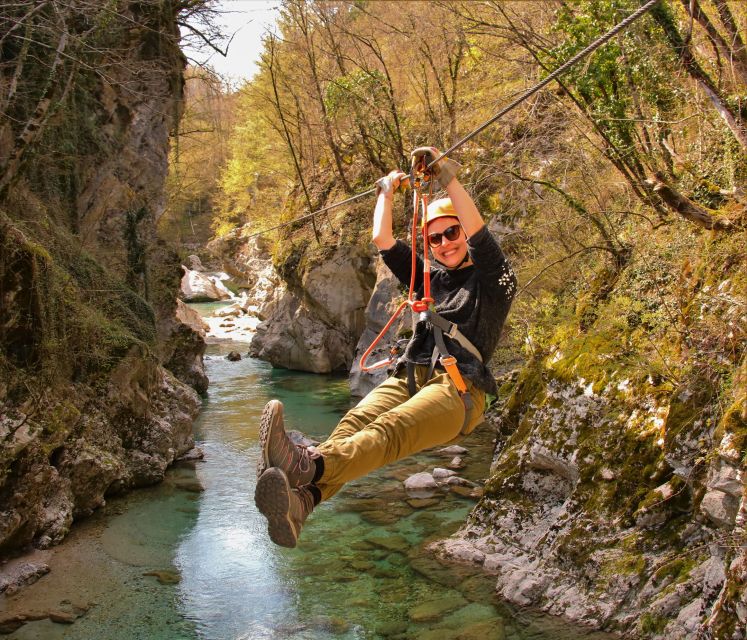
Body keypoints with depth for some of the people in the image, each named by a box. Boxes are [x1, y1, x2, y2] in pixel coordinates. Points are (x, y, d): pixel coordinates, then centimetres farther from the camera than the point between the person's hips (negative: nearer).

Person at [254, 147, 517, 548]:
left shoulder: (493, 281, 13)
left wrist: (447, 175, -7)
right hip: (409, 378, 5)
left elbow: (477, 232, -5)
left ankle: (308, 466, -66)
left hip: (458, 388, -5)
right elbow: (382, 240, 26)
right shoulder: (430, 279, 30)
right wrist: (387, 190, 30)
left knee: (392, 428, -36)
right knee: (356, 422, -30)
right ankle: (300, 501, -57)